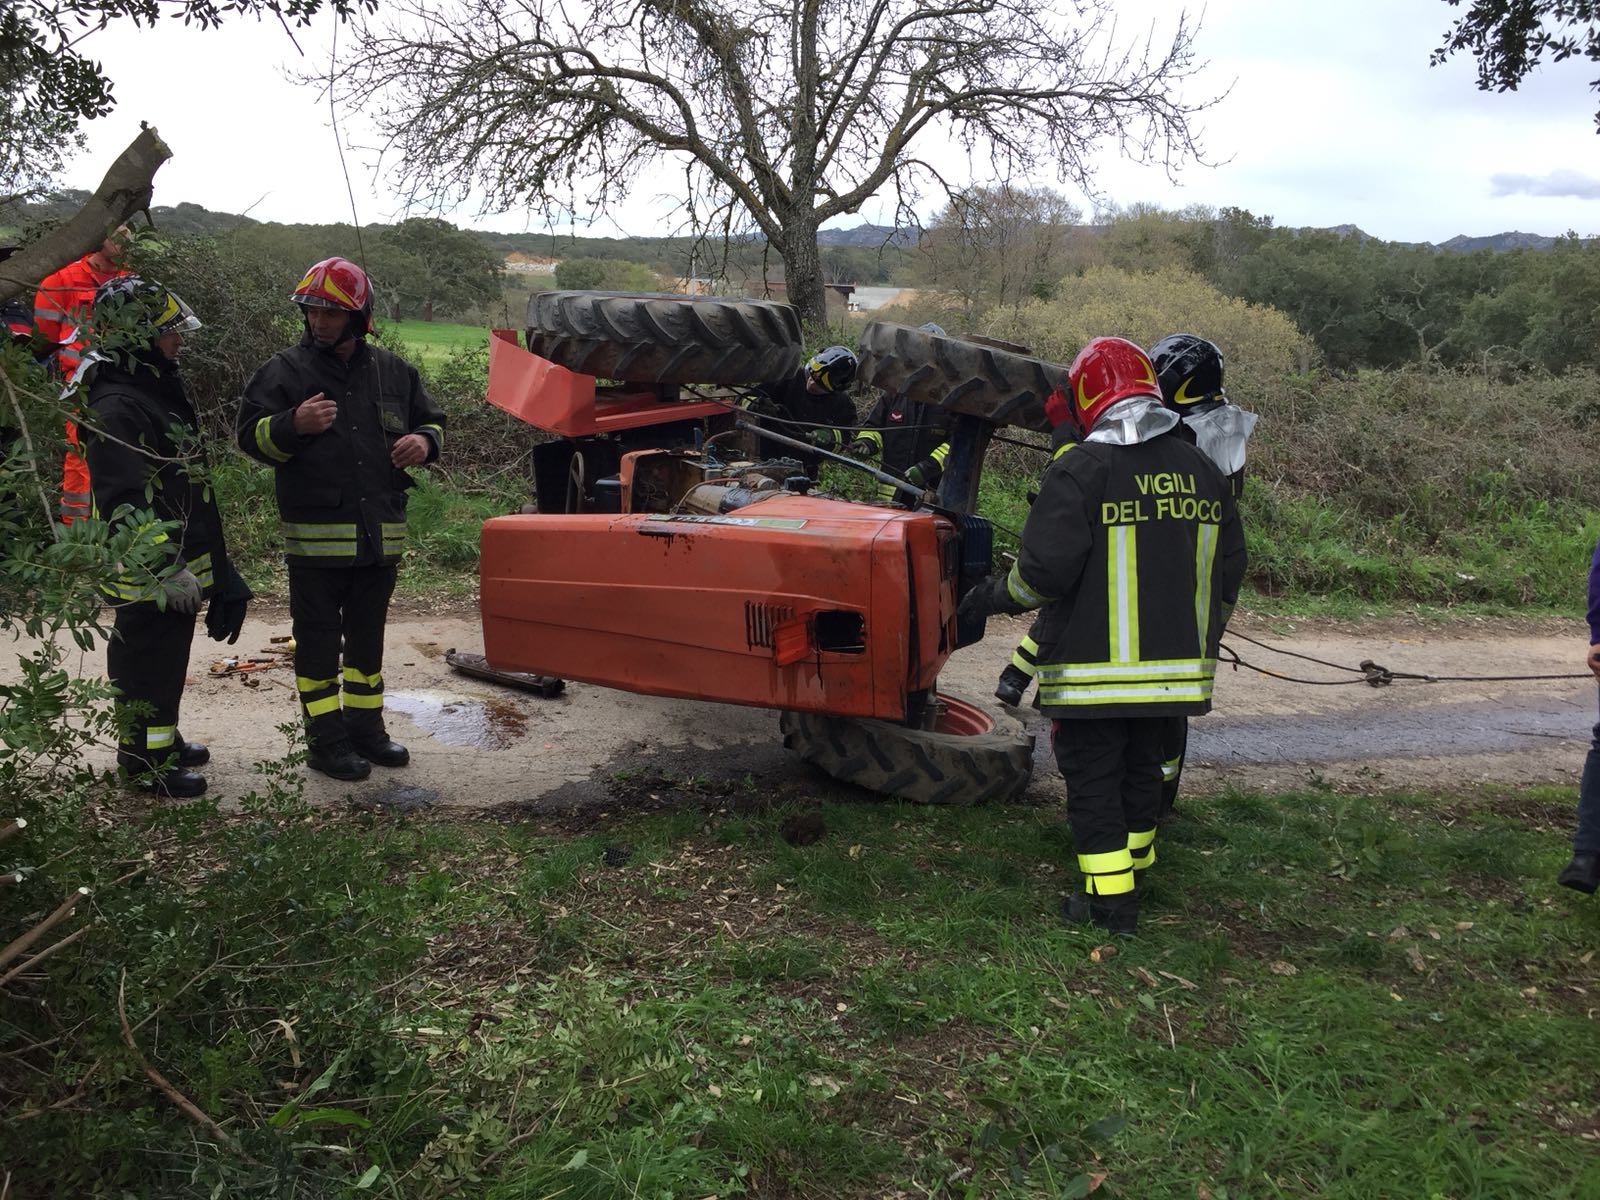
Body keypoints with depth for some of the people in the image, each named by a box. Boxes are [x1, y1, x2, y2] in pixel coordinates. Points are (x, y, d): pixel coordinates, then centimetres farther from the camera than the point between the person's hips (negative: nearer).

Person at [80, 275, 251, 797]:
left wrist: (201, 563, 24)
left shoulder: (158, 386, 13)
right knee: (146, 661, 2)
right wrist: (164, 571, -27)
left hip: (180, 561, 10)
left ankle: (163, 739, 36)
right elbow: (125, 500, -27)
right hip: (147, 574, -10)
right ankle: (145, 760, 15)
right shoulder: (114, 406, -21)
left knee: (168, 658, 21)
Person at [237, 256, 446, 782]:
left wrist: (424, 441, -4)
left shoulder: (393, 372, 8)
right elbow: (251, 436, -4)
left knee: (368, 634, 15)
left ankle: (365, 726, 28)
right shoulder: (284, 371, -2)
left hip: (380, 534, 4)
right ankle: (325, 741, 10)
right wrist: (294, 425, -24)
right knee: (318, 639, 1)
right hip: (314, 535, -4)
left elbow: (431, 420, 20)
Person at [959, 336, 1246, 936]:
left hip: (1094, 667, -6)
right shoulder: (1201, 470, 8)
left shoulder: (1079, 471, -14)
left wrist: (990, 597, -1)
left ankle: (1111, 899, 7)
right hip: (1172, 663, 7)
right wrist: (1203, 634, 27)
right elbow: (1228, 570, 13)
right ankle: (1137, 862, 39)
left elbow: (1045, 570, -20)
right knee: (1141, 765, 23)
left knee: (1093, 777, 5)